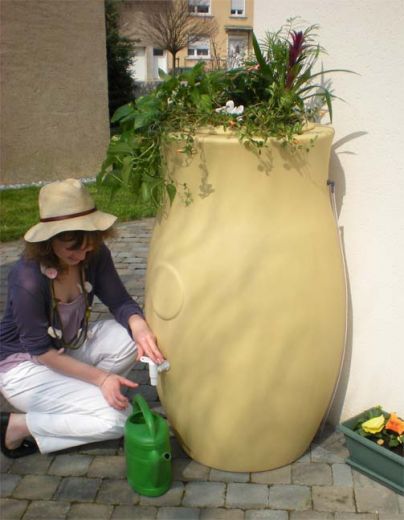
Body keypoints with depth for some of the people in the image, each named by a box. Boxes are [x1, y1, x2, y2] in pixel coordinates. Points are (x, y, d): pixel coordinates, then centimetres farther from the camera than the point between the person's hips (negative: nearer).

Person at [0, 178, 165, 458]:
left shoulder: (94, 255, -14)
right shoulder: (27, 278, -32)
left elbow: (121, 302, -11)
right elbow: (40, 350, -24)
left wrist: (139, 326, -35)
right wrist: (100, 377, -26)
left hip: (69, 347, 7)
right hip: (25, 365, -7)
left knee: (130, 337, -19)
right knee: (117, 418, -21)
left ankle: (82, 395, -1)